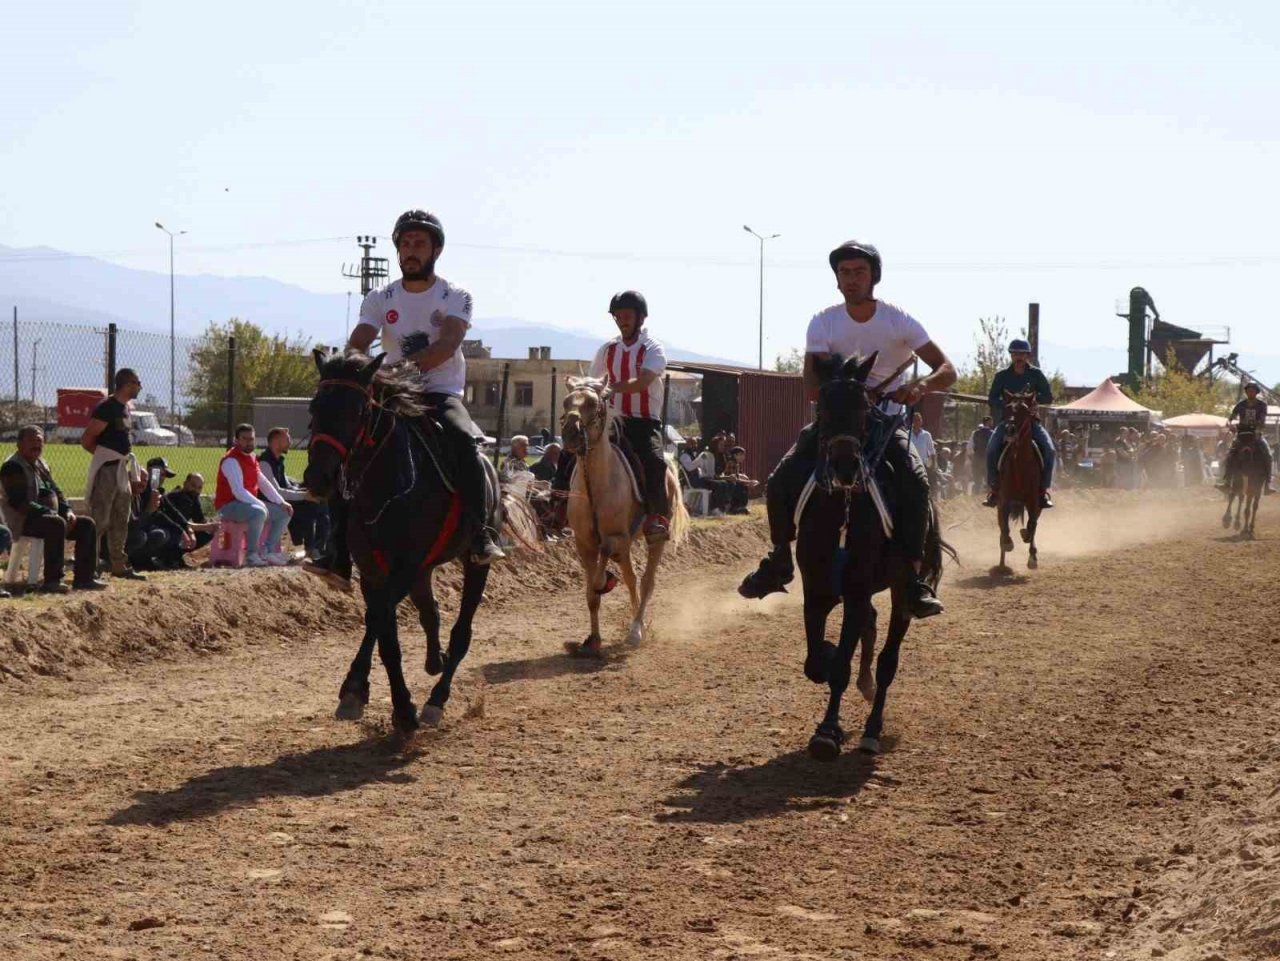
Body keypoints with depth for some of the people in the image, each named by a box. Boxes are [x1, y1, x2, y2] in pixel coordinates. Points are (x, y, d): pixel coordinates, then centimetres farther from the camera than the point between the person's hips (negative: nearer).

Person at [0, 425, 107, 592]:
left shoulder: (41, 464, 19)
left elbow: (56, 491, 23)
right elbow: (19, 502, -21)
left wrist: (67, 510, 2)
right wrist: (49, 513, -25)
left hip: (51, 517, 10)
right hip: (23, 522, -10)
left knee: (87, 524, 0)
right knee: (57, 524, -37)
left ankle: (84, 577, -1)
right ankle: (52, 581, -38)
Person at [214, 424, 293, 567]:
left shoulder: (251, 458, 14)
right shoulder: (231, 460, -16)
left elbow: (264, 484, 17)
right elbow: (238, 491, -25)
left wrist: (281, 502, 6)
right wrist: (261, 504, -30)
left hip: (249, 503, 10)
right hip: (228, 506, -10)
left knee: (284, 513, 7)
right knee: (259, 512, -37)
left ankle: (268, 552, 4)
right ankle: (251, 555, -29)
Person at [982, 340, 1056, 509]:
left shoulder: (1036, 374, 2)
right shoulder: (1002, 376, 2)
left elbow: (1049, 397, 1)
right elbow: (992, 400, 2)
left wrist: (1033, 398, -17)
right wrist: (1006, 404, -17)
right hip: (1007, 420, 0)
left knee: (1048, 449, -24)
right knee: (992, 448, -27)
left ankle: (1044, 490, -12)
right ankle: (993, 489, -14)